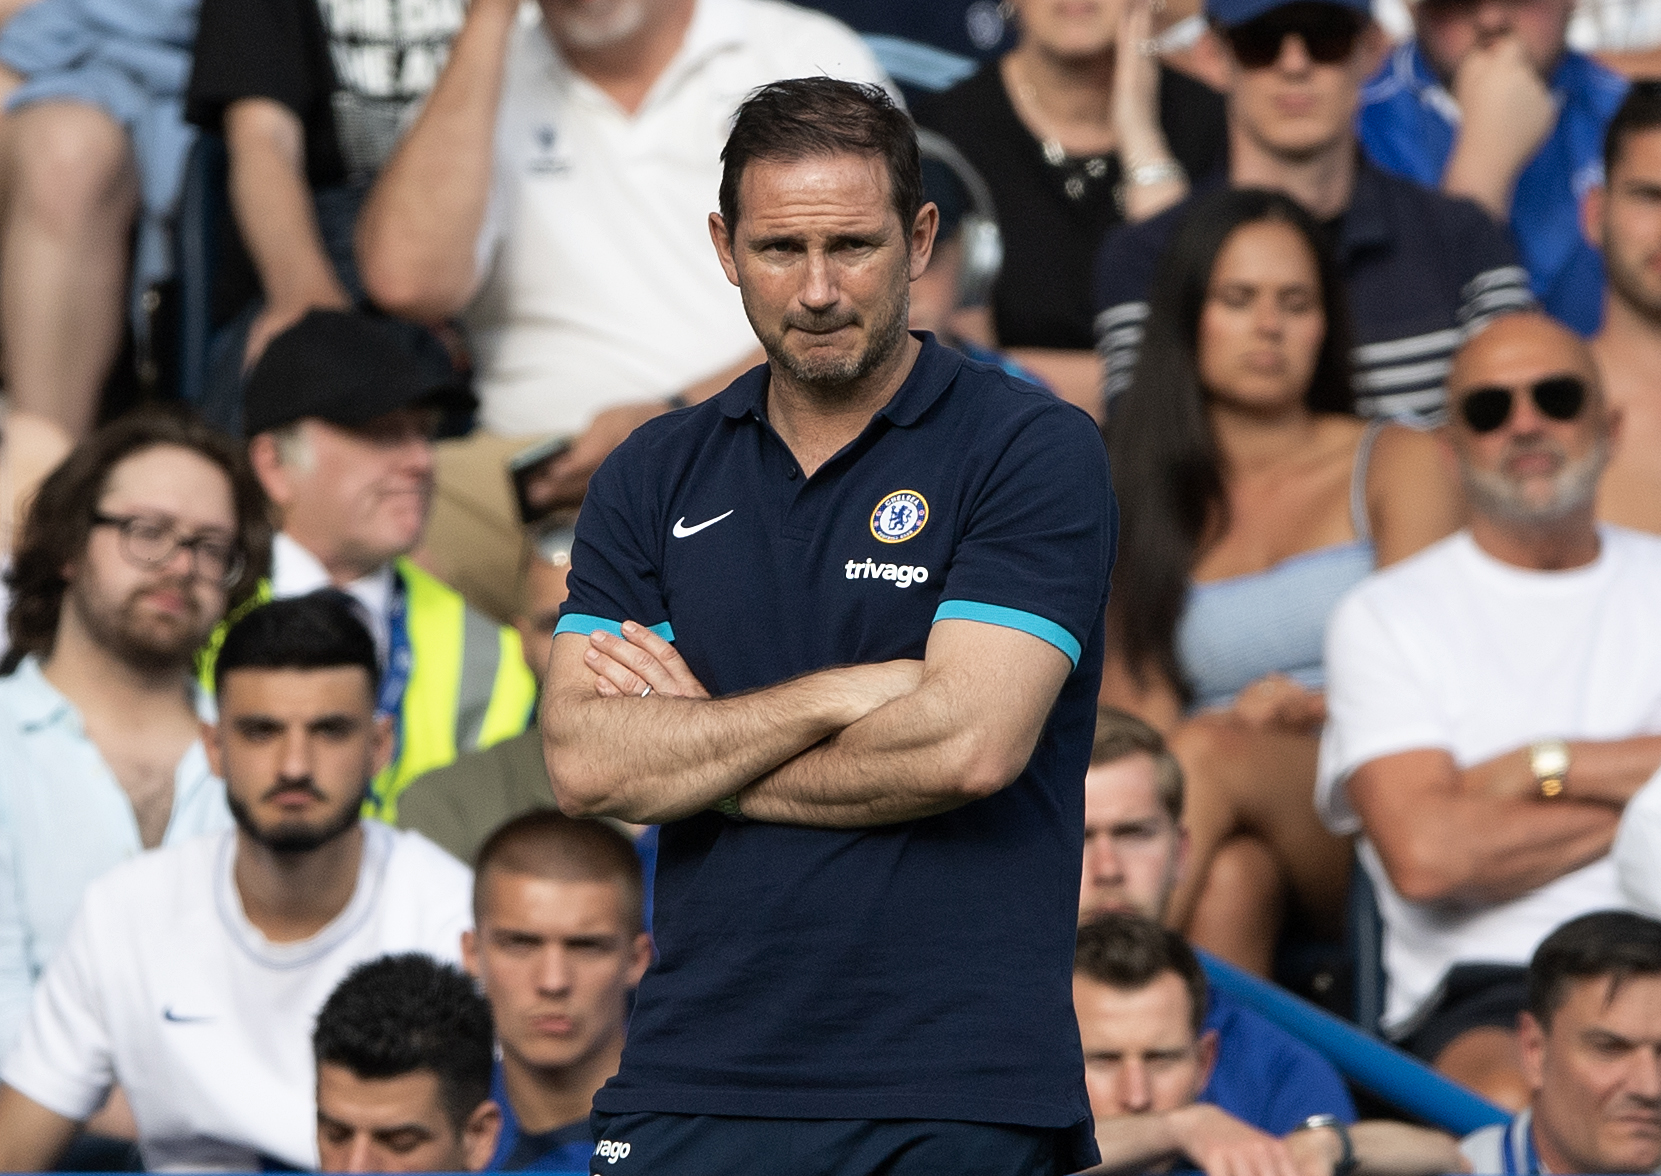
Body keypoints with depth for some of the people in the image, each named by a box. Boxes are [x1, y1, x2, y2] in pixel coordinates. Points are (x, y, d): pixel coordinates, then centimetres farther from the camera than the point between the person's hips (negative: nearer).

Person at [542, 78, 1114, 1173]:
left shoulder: (1034, 452, -4)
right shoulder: (657, 475, 10)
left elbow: (967, 744, -16)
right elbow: (585, 764, -2)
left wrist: (698, 761, -4)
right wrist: (845, 691, -10)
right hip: (698, 1077, 4)